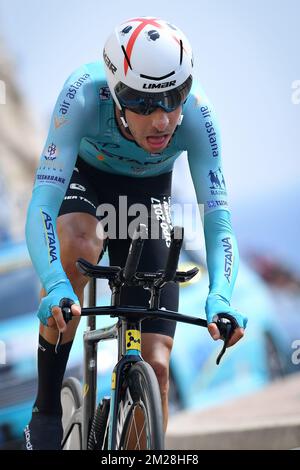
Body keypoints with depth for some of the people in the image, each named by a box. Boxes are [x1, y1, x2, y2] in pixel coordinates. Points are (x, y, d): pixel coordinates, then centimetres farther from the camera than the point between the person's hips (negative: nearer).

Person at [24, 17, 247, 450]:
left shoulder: (195, 113, -33)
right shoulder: (85, 94, -37)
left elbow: (218, 217, -33)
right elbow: (42, 203, -42)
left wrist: (220, 297, -51)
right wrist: (55, 286, -59)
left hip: (147, 194, 2)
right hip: (83, 178, -1)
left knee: (154, 365, -9)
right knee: (76, 247, -38)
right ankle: (45, 413, -23)